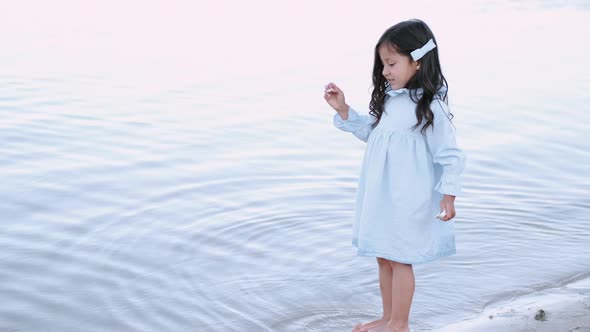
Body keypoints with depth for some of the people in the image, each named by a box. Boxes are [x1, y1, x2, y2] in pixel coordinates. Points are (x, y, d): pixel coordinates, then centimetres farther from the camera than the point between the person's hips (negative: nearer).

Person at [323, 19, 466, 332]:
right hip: (381, 196, 8)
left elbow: (451, 156, -14)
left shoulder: (430, 107, -18)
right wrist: (343, 110, 10)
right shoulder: (390, 99, 4)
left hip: (408, 200, -8)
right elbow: (371, 131, 20)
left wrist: (448, 194, -16)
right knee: (384, 257, 17)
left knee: (399, 259, 4)